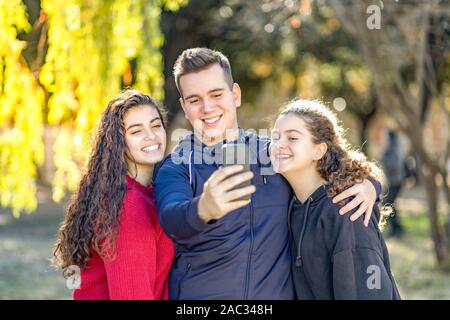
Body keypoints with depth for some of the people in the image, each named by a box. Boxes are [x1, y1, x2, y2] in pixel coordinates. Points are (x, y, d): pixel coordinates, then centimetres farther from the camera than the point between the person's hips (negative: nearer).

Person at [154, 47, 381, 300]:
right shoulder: (176, 168, -3)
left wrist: (368, 186, -8)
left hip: (276, 293, 2)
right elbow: (171, 218, -23)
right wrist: (203, 209, -44)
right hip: (199, 293, -2)